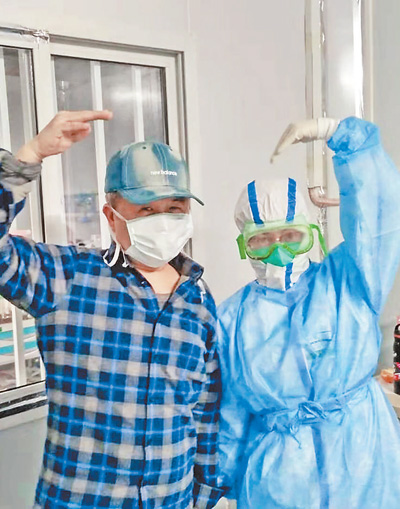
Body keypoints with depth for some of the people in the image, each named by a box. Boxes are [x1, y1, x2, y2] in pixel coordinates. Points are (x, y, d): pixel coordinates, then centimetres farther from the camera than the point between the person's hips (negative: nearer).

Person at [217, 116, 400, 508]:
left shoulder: (347, 281, -5)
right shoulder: (232, 318, -2)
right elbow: (230, 410, 5)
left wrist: (340, 133, -22)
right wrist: (227, 476, 10)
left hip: (364, 470, 0)